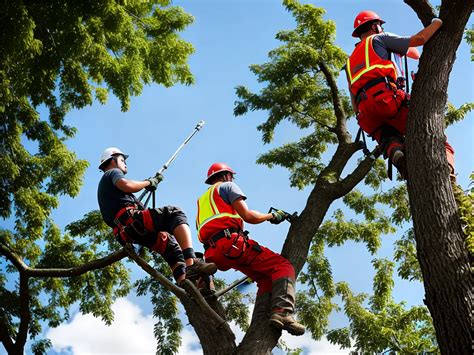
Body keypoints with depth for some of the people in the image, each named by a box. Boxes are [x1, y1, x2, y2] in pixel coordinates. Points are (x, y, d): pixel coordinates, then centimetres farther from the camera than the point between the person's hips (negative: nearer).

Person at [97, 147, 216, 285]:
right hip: (131, 219, -10)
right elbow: (127, 185, -13)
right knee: (175, 214, -14)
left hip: (125, 234, 10)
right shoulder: (112, 172, 10)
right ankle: (191, 264, -33)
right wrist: (148, 182, 3)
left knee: (170, 245, 15)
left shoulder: (104, 185, 37)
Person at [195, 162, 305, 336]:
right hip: (232, 242, -8)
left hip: (214, 254, 8)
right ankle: (282, 311, -34)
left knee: (265, 278, 11)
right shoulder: (227, 186, 13)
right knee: (283, 266, -10)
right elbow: (247, 216, -1)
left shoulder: (202, 200, 36)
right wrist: (272, 216, 14)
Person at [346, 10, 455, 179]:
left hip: (366, 112, 5)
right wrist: (436, 23, 26)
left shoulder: (350, 61, 36)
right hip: (386, 98, -5)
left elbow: (354, 102, 30)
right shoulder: (378, 39, 20)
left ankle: (396, 154, -28)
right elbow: (419, 39, 11)